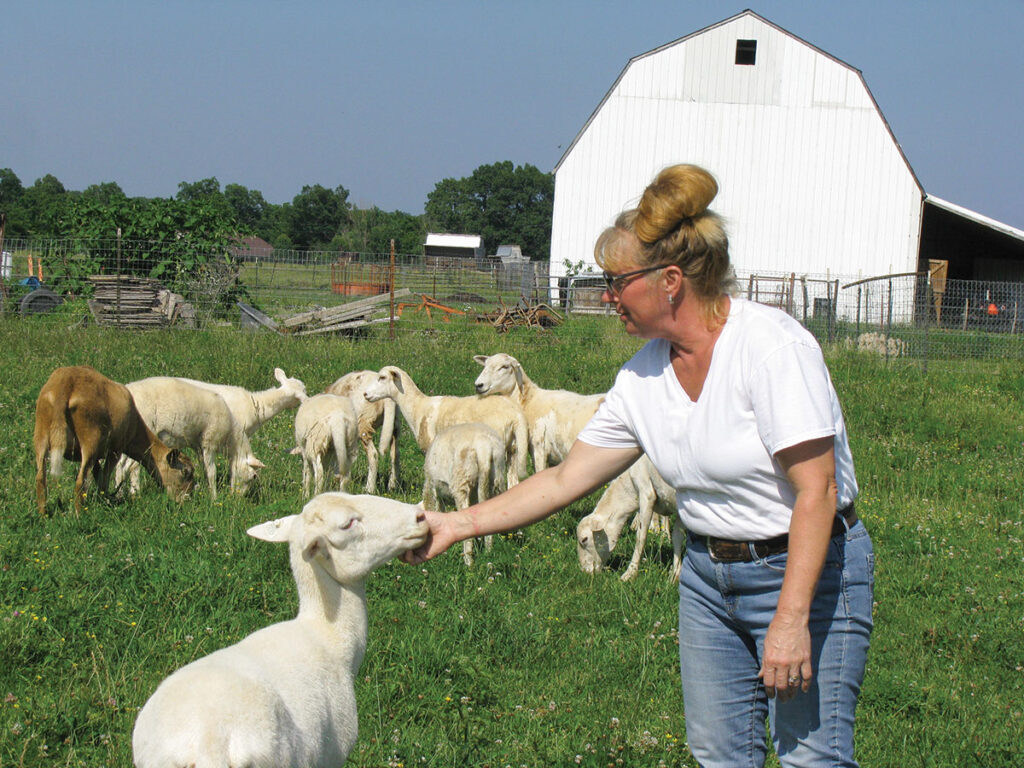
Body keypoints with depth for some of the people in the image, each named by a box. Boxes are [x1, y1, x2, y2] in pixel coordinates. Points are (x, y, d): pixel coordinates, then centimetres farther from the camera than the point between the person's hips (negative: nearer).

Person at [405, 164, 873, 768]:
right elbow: (565, 480, 10)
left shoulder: (772, 345, -20)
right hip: (709, 573, 7)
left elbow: (817, 492, -22)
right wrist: (458, 525, 7)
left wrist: (791, 619, -26)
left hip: (809, 569, -7)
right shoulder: (644, 375, 2)